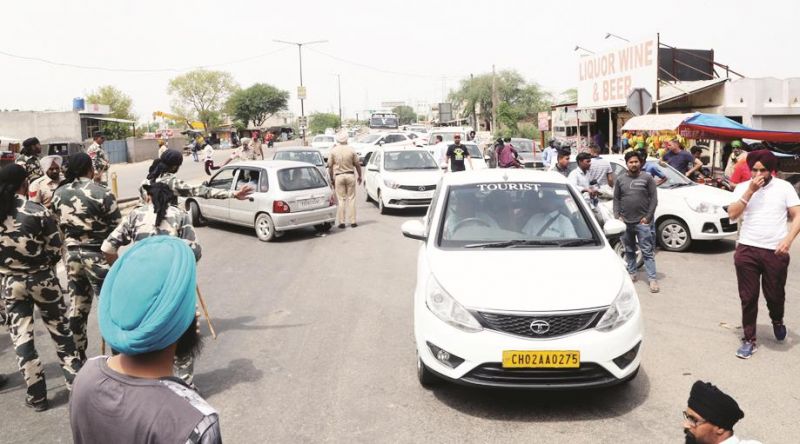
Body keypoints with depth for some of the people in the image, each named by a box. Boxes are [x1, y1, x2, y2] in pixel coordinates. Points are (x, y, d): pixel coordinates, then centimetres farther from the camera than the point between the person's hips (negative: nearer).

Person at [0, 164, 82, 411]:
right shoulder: (38, 212, -14)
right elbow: (55, 250, -11)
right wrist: (41, 266, 8)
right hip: (42, 279, -2)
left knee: (21, 339, 11)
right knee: (60, 331, 14)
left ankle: (37, 396, 17)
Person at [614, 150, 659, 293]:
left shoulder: (647, 178, 0)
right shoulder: (620, 179, 9)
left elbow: (654, 198, -2)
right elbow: (616, 199, 11)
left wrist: (648, 217, -8)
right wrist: (617, 216, 0)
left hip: (642, 222, -3)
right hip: (625, 222, 3)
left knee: (647, 251, -4)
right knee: (629, 250, 13)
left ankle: (652, 279, -4)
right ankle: (632, 273, 26)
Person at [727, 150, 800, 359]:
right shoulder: (742, 187, 5)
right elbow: (732, 215, -6)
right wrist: (750, 191, -12)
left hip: (775, 252, -1)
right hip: (746, 250, 1)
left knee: (775, 295, 8)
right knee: (748, 297, 5)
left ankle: (777, 320, 43)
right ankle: (749, 340, 16)